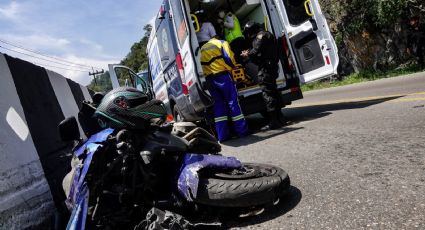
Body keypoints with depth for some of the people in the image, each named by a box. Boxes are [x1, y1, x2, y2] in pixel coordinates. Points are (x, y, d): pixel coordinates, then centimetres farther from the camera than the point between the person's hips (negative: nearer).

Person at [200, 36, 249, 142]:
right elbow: (229, 59, -7)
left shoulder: (202, 49, 24)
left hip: (209, 79, 5)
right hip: (222, 76, -5)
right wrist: (230, 69, 9)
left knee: (218, 106, 7)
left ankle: (222, 135, 5)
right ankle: (242, 131, 2)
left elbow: (202, 65, 16)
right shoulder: (222, 43, 7)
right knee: (233, 102, 0)